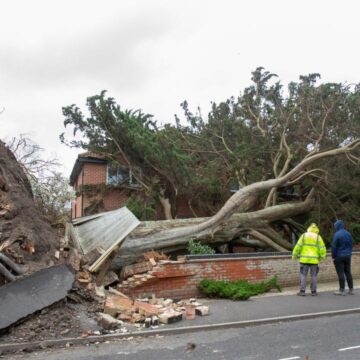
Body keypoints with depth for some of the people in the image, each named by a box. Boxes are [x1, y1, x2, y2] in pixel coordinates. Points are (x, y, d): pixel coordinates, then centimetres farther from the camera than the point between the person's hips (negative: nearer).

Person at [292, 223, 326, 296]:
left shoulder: (304, 236, 2)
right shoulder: (318, 237, 1)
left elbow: (298, 247, -2)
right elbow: (322, 249, -2)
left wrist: (294, 255, 6)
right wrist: (322, 257, 13)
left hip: (304, 259, 0)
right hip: (314, 260, 0)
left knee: (303, 275, 3)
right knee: (314, 276, 9)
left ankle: (302, 291, 0)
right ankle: (313, 291, 12)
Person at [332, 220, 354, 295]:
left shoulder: (337, 234, -15)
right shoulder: (348, 234, 6)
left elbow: (334, 246, -14)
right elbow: (351, 245, 13)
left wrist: (333, 256, -5)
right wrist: (349, 253, 20)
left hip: (339, 257, -6)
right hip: (347, 256, 6)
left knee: (341, 273, -1)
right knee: (348, 273, 14)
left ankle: (342, 290, 3)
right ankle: (351, 289, 18)